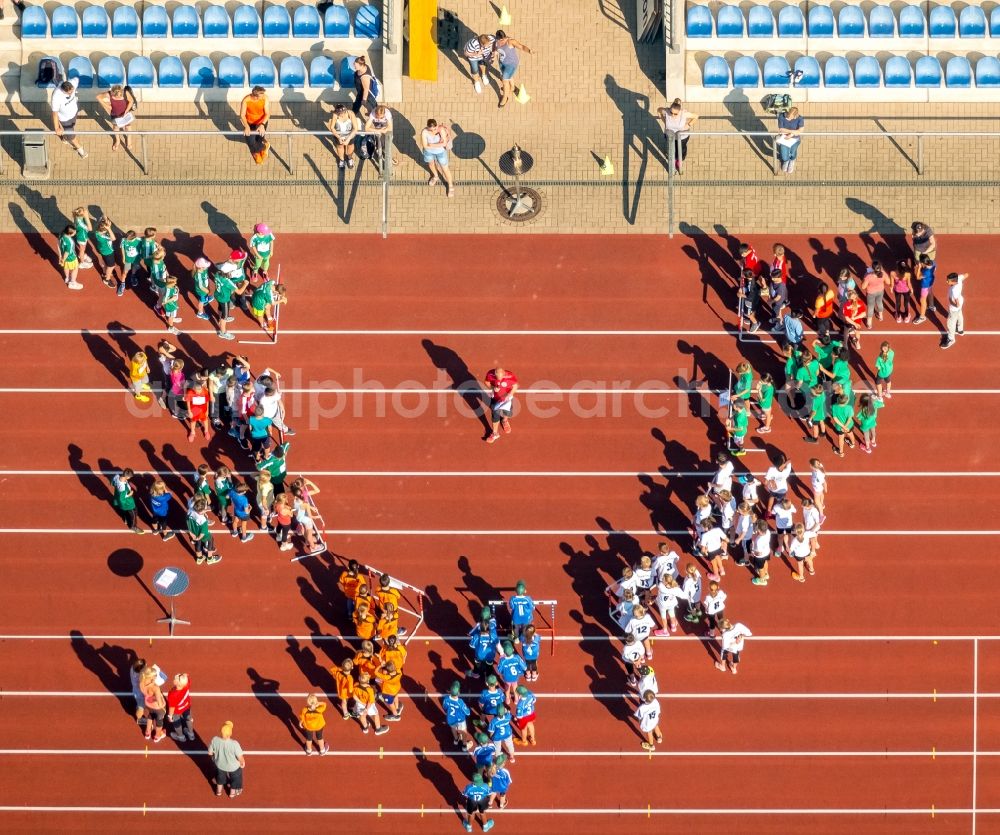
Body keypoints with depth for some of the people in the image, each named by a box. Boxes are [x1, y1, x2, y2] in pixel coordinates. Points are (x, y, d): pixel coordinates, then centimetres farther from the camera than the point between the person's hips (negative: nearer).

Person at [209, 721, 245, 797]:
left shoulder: (215, 740, -31)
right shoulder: (234, 744, -40)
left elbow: (210, 753, -13)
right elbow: (240, 758, -28)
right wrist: (243, 763, -3)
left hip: (219, 764, 3)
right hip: (233, 767, -3)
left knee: (220, 775, 36)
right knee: (235, 777, 32)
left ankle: (219, 790, 61)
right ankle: (232, 792, 57)